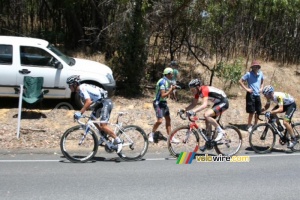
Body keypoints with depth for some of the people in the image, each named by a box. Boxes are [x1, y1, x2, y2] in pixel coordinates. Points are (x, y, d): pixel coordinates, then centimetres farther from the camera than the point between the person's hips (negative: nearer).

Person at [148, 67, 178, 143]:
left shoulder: (168, 82, 9)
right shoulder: (162, 82, -20)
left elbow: (167, 94, 11)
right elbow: (163, 95, -25)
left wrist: (172, 89, -3)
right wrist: (171, 89, -21)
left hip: (164, 102, 9)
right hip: (158, 103, -9)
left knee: (168, 120, 8)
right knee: (160, 121, -16)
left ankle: (171, 137, 14)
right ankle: (151, 135, 4)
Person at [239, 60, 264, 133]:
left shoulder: (260, 73, 3)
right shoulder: (249, 74, -10)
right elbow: (240, 81, -7)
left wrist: (261, 88, 8)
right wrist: (246, 88, -11)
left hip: (258, 95, 5)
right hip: (251, 95, -5)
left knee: (258, 111, 8)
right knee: (251, 112, -3)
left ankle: (255, 125, 25)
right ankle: (249, 126, 12)